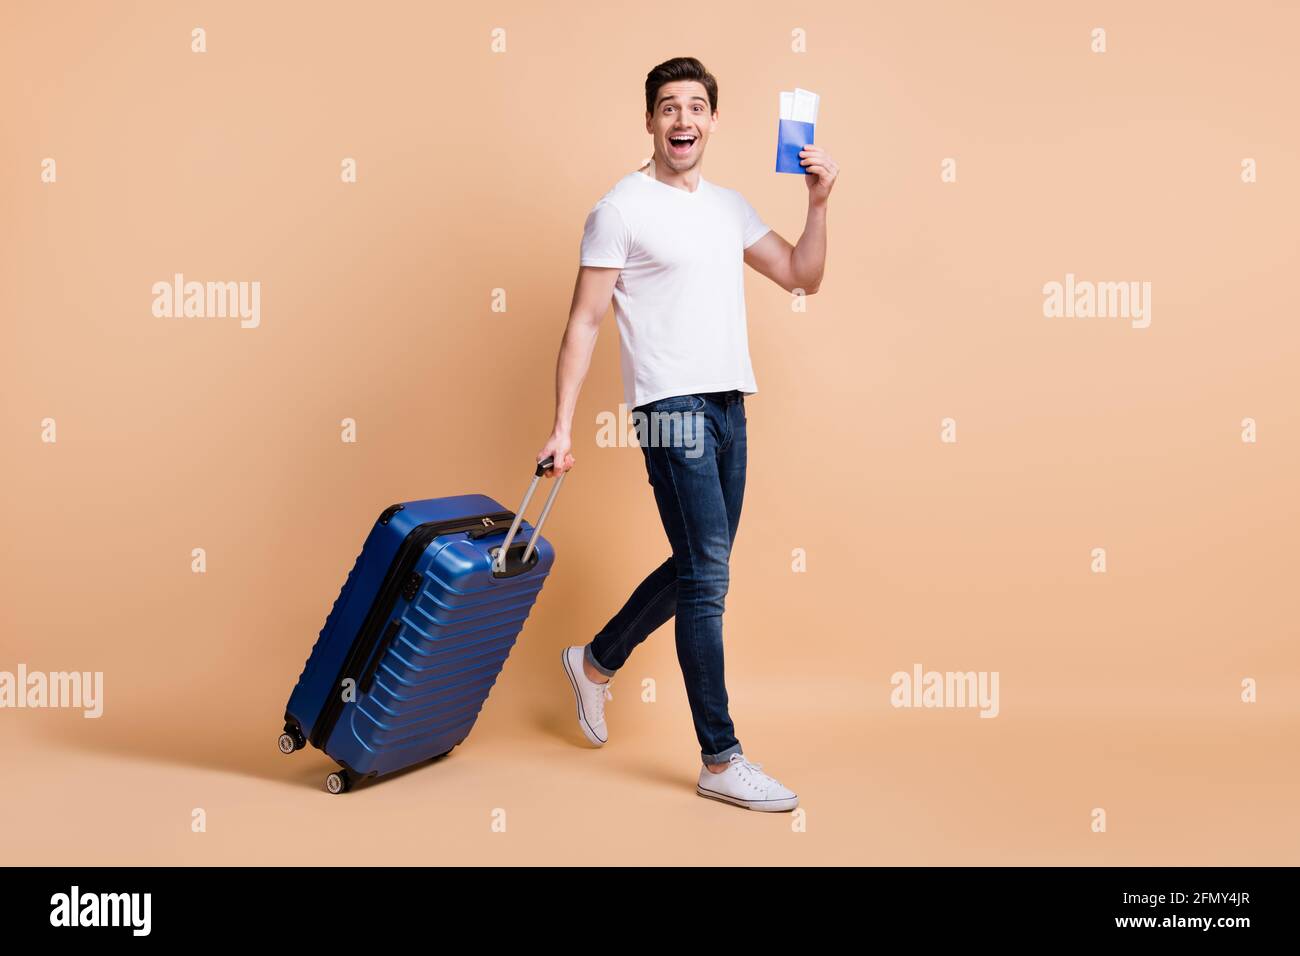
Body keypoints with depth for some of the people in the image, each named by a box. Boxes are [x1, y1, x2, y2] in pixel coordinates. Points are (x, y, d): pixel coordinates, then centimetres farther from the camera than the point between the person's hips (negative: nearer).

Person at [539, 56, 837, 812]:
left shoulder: (730, 207, 16)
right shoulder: (622, 209, -4)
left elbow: (803, 277, 18)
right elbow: (584, 322, -6)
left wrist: (820, 201, 4)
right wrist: (563, 427, -12)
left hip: (728, 406, 8)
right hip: (672, 407, -8)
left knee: (699, 568, 15)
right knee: (708, 576, -9)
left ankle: (596, 662, 38)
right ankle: (721, 762, 0)